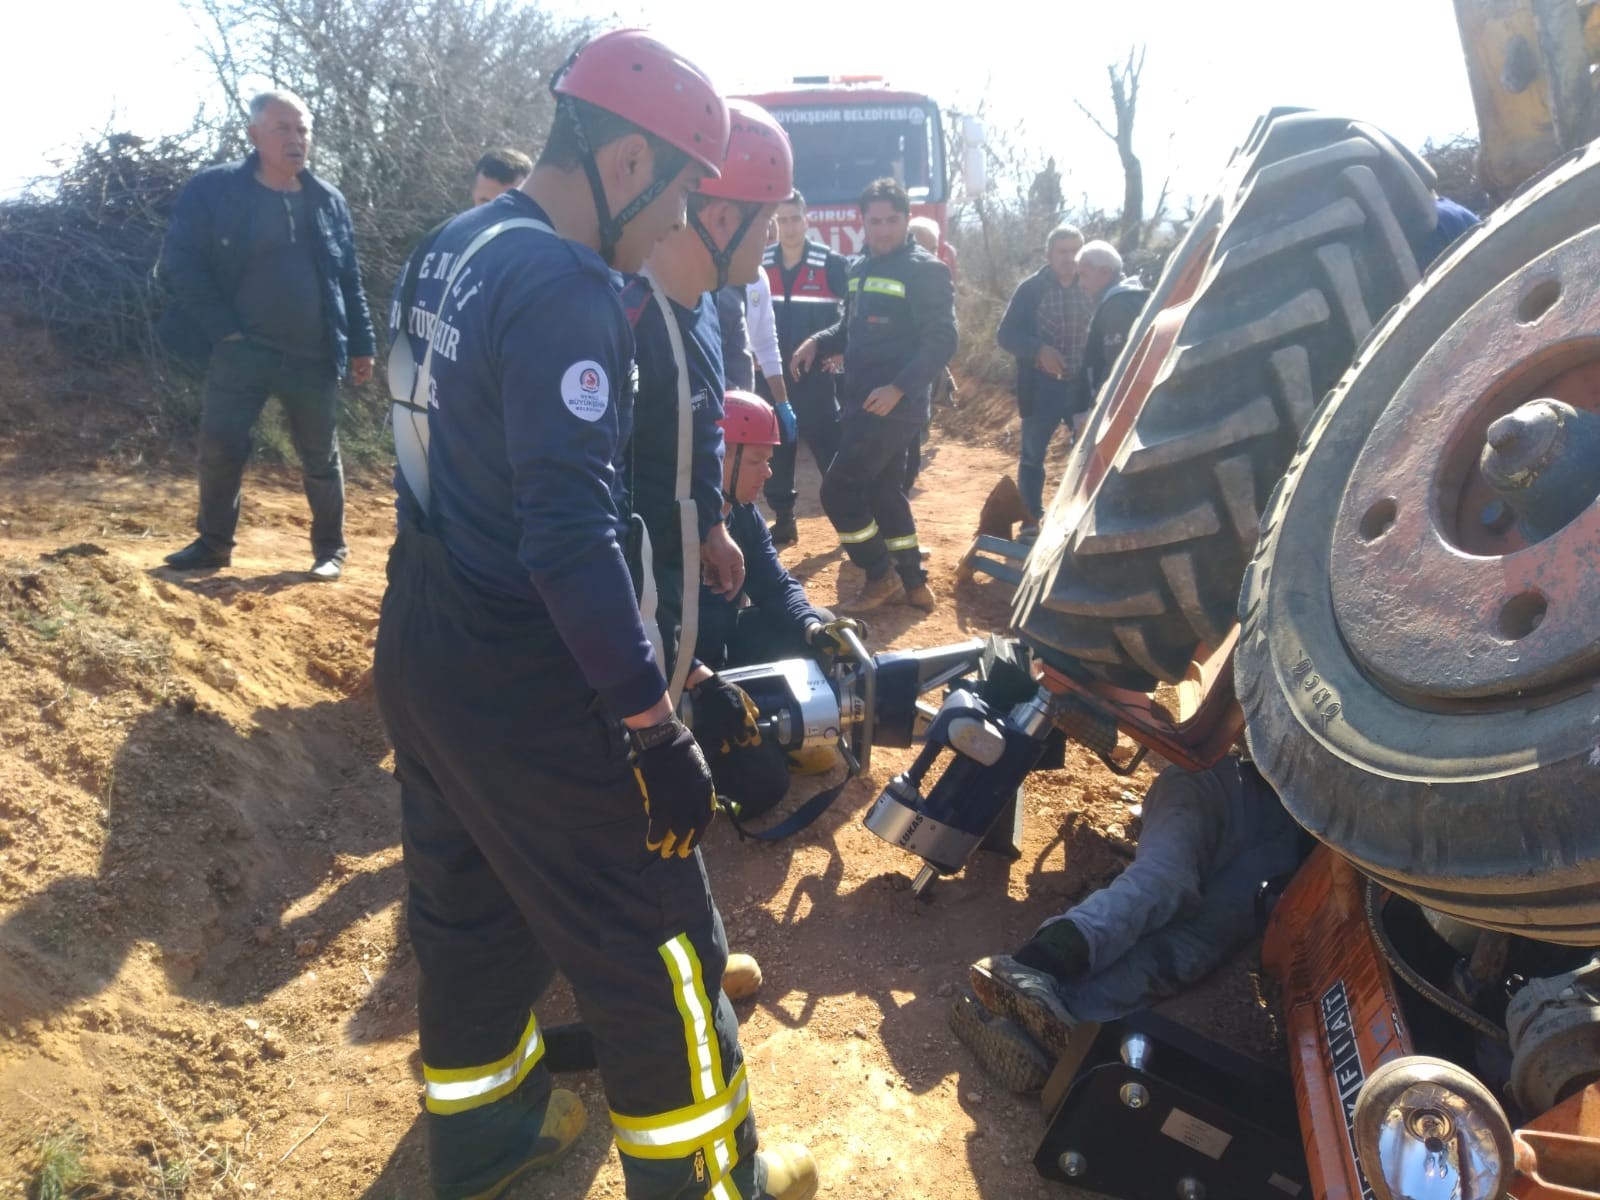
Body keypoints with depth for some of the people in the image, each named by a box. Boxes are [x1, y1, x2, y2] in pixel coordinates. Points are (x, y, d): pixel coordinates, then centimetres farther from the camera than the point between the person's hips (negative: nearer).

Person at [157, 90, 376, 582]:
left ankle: (330, 548, 23)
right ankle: (214, 541, 21)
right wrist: (223, 330, -12)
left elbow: (349, 281, 11)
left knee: (321, 458, 9)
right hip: (241, 351, -1)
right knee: (220, 448, 2)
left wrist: (361, 344, 7)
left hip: (313, 357, 2)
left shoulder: (329, 201, 7)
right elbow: (180, 265, -5)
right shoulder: (212, 190, -3)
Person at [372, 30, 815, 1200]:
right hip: (521, 680, -9)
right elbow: (571, 540, -28)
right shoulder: (567, 290, -22)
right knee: (651, 940, 7)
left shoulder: (456, 244, 7)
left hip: (419, 644, 9)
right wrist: (657, 728, -23)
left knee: (467, 905, 23)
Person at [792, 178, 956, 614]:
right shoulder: (860, 269, 14)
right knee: (884, 491, 14)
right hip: (864, 402, 8)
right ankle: (914, 583, 25)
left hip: (894, 406, -8)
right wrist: (818, 342, 4)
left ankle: (880, 576, 6)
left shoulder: (925, 270, -10)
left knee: (838, 489, -9)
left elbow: (942, 341, -16)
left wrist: (898, 388, -24)